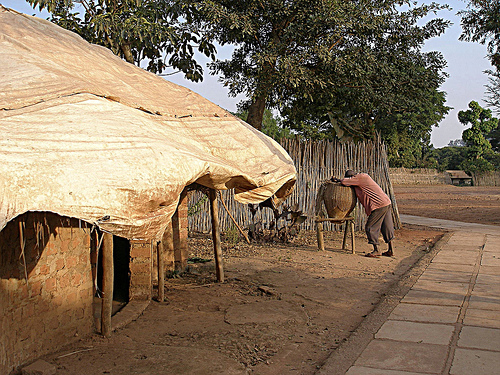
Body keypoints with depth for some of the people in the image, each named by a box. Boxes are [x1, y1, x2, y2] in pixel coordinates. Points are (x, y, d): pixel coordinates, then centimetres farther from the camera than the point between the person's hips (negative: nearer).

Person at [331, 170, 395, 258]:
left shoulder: (361, 177, -8)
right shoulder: (364, 177, 20)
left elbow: (344, 181, -11)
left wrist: (338, 180, 10)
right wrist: (338, 180, 18)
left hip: (379, 205, -10)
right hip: (387, 203, 10)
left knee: (370, 227, -2)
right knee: (386, 227, 13)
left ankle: (376, 250, -1)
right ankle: (390, 250, 18)